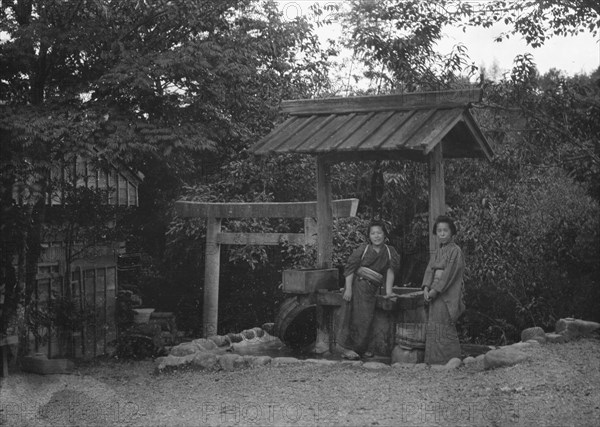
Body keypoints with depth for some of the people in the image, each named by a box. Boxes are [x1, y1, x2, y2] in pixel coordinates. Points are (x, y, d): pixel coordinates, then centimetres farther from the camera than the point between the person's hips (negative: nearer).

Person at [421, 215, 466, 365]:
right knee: (432, 329, 7)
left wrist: (435, 290, -17)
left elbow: (449, 273, -14)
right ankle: (434, 362, 12)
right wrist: (426, 288, -11)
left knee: (444, 329, -9)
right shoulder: (437, 251, 16)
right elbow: (430, 270, 5)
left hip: (447, 295, -7)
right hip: (435, 294, 7)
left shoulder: (455, 251, -6)